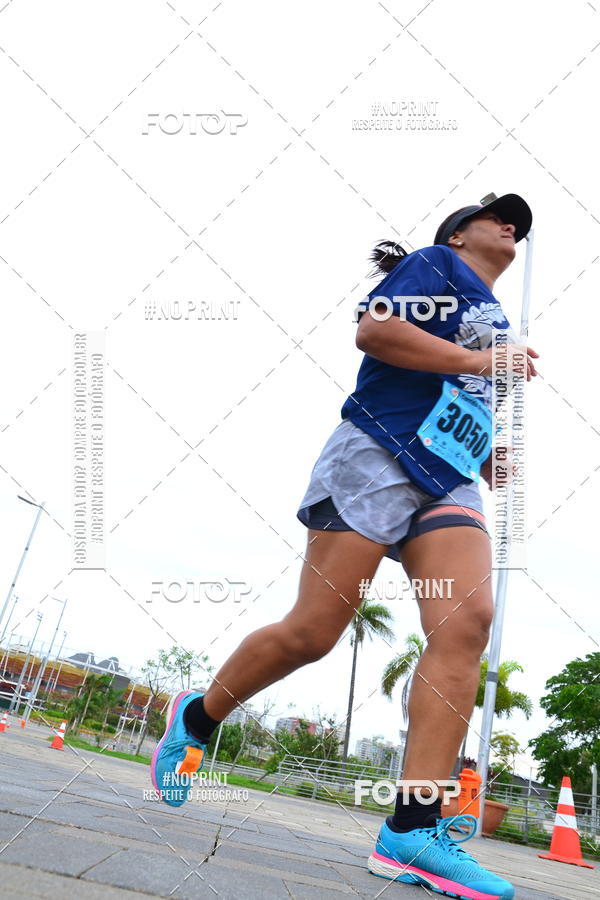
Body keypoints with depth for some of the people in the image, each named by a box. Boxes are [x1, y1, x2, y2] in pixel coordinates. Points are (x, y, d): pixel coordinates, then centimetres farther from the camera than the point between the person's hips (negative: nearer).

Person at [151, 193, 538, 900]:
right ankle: (195, 719, 16)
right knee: (311, 633, -11)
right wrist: (475, 360, -9)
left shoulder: (497, 322, 32)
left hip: (450, 485, 7)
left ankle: (413, 831, -22)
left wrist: (490, 456, 21)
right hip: (378, 457, -7)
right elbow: (373, 330, -11)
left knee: (466, 623, -18)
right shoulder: (439, 264, 7)